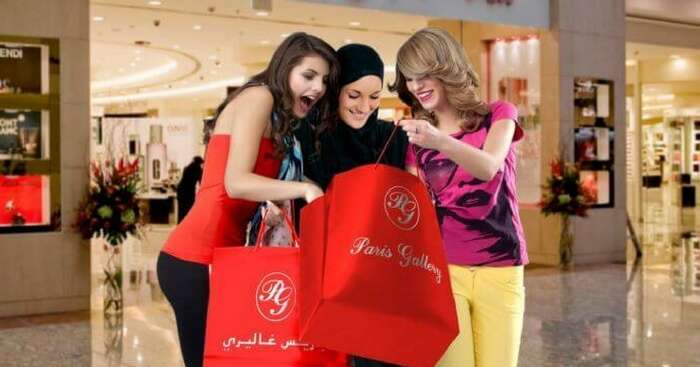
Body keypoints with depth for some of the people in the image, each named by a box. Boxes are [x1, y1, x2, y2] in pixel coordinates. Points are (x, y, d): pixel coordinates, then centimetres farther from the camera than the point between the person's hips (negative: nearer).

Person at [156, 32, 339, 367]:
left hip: (214, 259, 9)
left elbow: (260, 188, 9)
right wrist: (303, 189, -22)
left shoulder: (280, 123, 21)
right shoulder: (258, 96, -7)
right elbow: (236, 183, -18)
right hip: (196, 260, -9)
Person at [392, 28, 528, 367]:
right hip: (441, 268, 1)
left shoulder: (498, 115, 4)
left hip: (499, 270, -1)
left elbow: (488, 167, -18)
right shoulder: (415, 136, 10)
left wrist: (440, 142, -34)